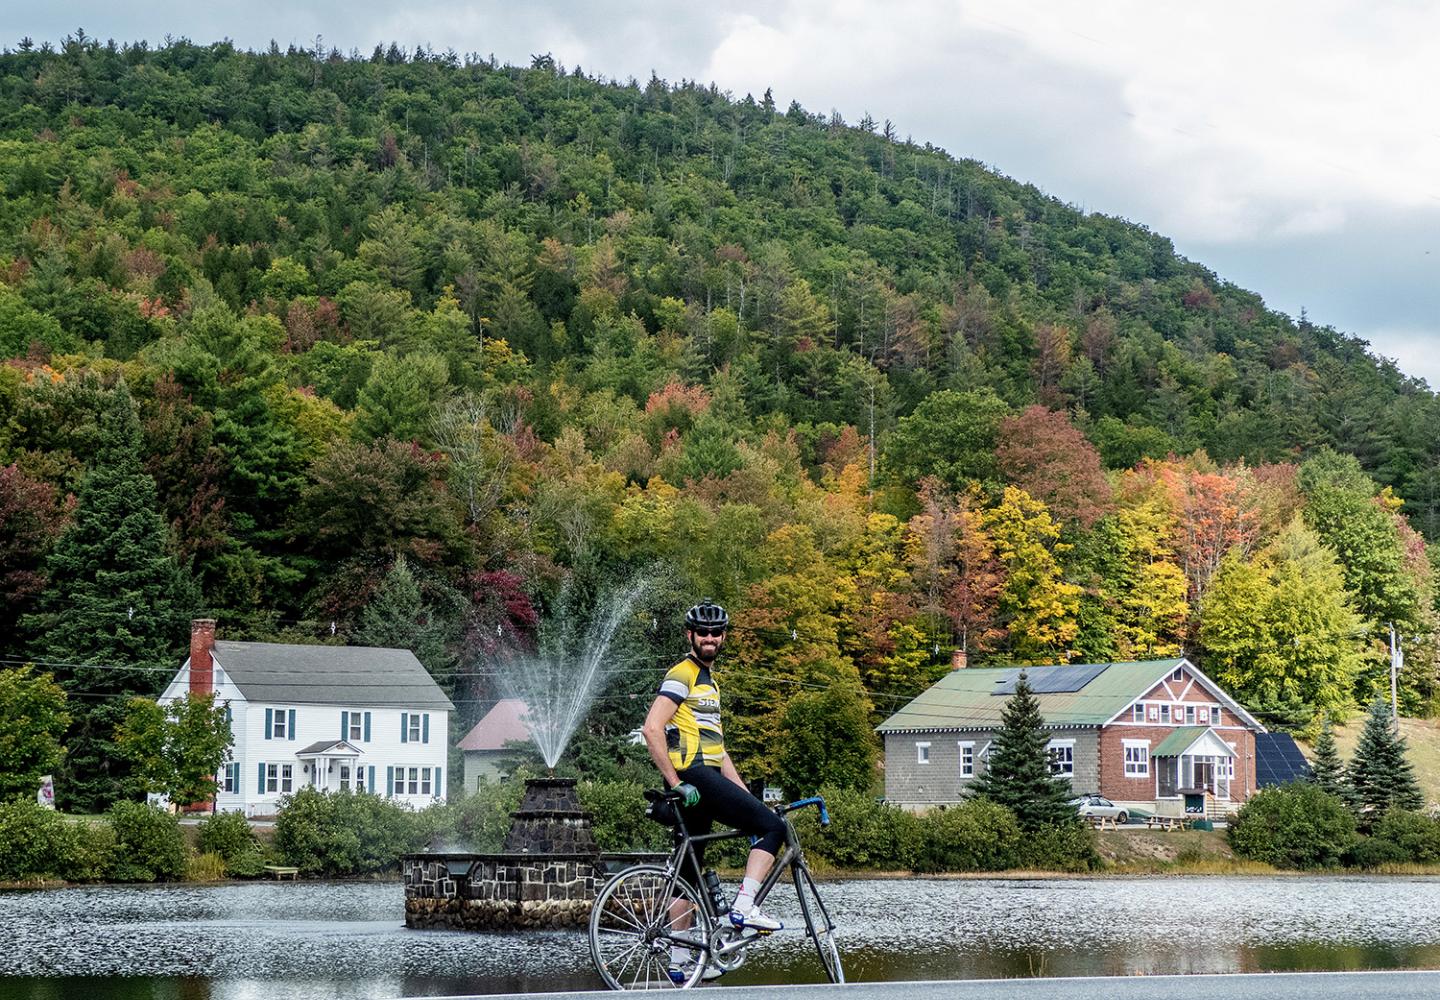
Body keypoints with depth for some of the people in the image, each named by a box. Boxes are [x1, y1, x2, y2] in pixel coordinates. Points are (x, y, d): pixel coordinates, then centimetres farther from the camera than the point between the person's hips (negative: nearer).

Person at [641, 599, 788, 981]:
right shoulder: (683, 674, -7)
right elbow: (652, 728, -19)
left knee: (690, 873, 9)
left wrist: (746, 795, 19)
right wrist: (677, 783, -21)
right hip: (694, 777, -10)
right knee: (773, 827, -13)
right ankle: (744, 907, -16)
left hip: (705, 779, 10)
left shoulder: (707, 680, 25)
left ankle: (678, 962, 12)